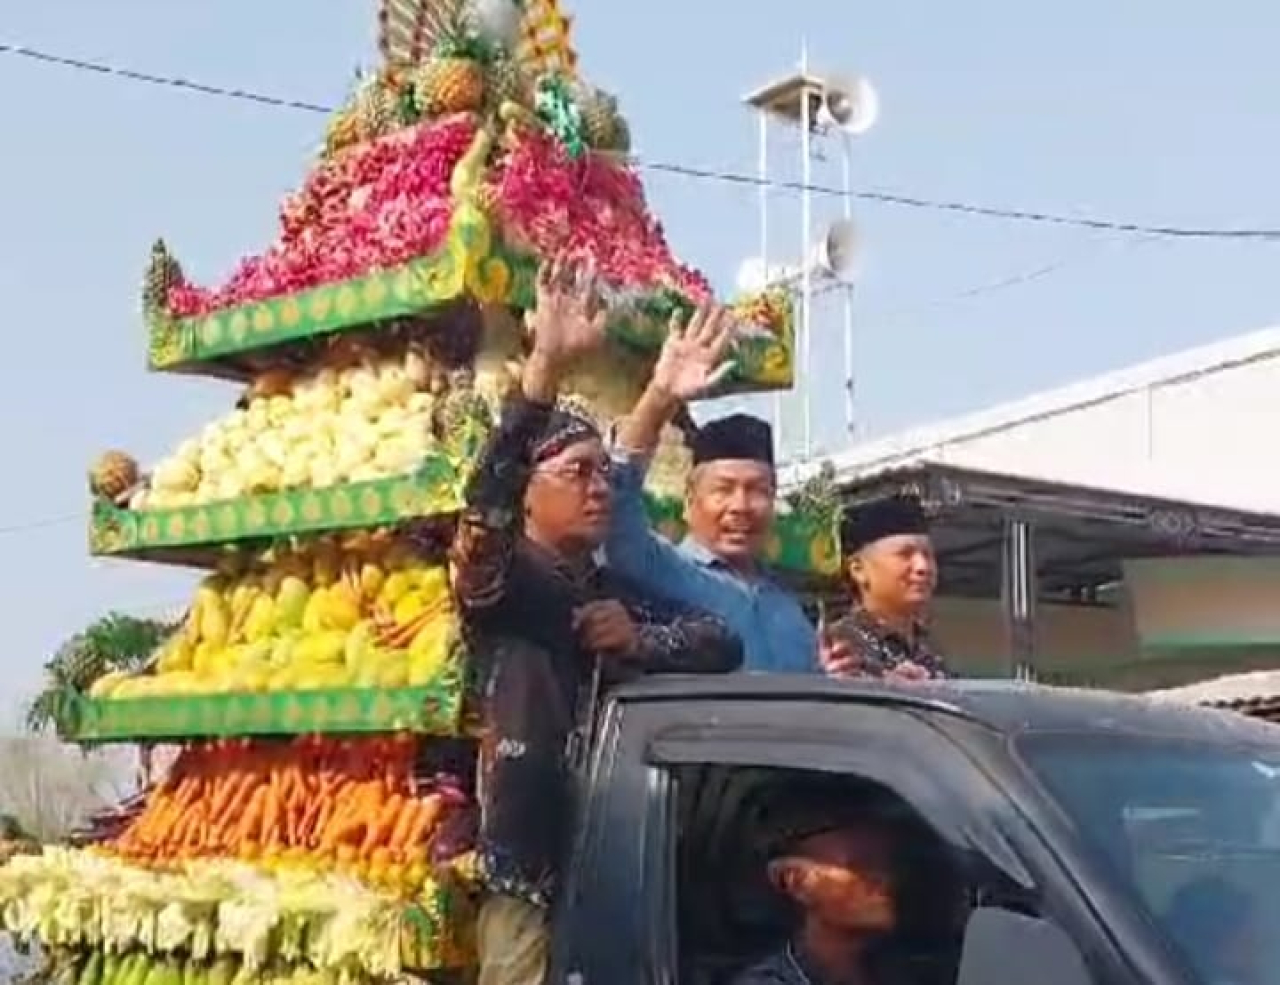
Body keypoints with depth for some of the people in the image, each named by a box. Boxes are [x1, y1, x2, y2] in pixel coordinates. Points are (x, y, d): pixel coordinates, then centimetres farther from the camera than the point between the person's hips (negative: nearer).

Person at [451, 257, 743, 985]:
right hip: (533, 874, -5)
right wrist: (547, 365, -30)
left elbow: (723, 644, 10)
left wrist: (641, 640, -10)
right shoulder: (501, 577, 0)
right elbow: (486, 499, -21)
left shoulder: (625, 593, 17)